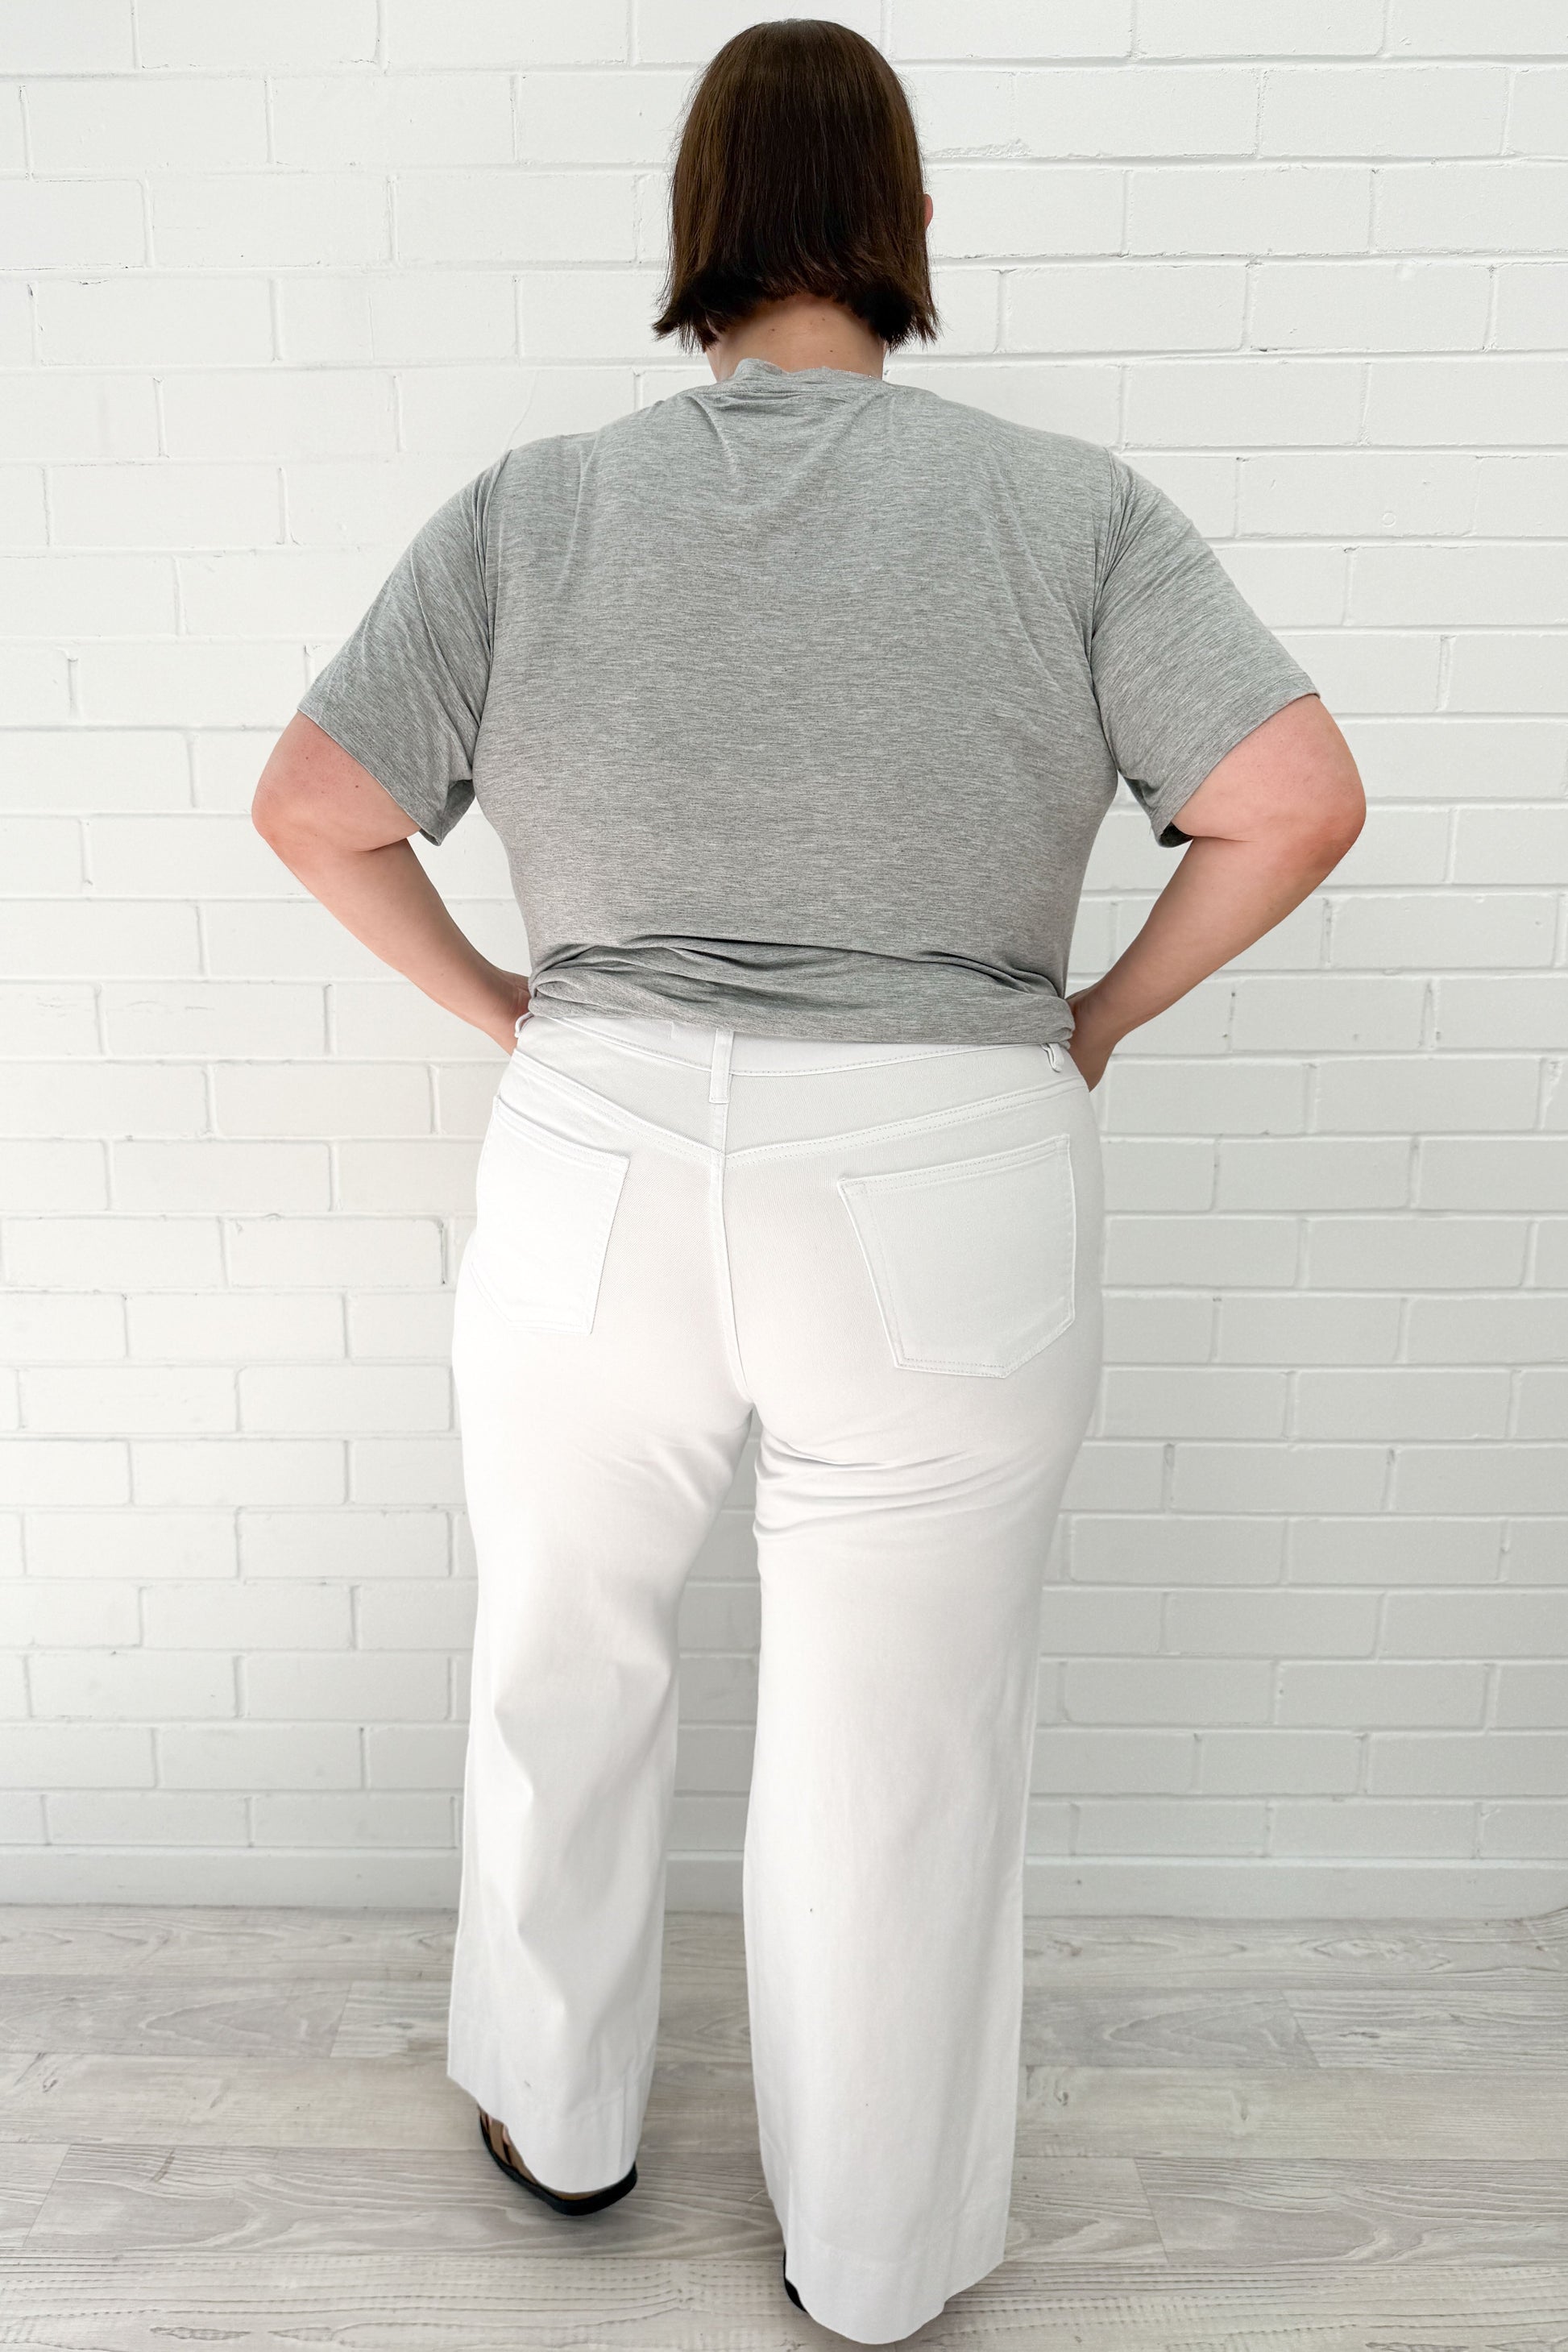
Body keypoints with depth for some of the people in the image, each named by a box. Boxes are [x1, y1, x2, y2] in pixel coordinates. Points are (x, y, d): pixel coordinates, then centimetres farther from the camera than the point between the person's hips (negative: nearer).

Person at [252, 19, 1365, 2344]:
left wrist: (503, 1003, 11)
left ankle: (560, 2117, 47)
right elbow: (1299, 797, -9)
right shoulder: (1070, 503, -2)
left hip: (602, 1184, 2)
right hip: (948, 1209, 0)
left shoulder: (534, 507, 1)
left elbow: (314, 809, 0)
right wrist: (1097, 1017, 2)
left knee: (567, 1659, 25)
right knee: (903, 1747, 17)